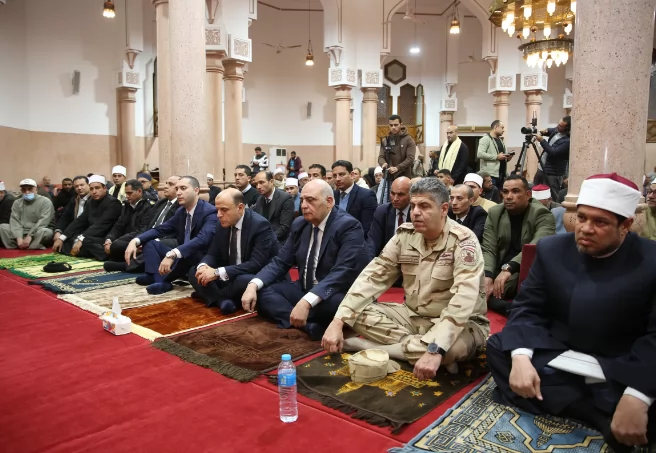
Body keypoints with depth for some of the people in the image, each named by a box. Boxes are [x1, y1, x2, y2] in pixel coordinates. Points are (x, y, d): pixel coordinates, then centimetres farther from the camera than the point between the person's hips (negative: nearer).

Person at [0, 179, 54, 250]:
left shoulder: (45, 201, -6)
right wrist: (19, 238, -20)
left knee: (45, 232, -35)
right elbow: (14, 221, -4)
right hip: (21, 233, 5)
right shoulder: (17, 203, 8)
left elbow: (43, 221, -17)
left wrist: (30, 236, -24)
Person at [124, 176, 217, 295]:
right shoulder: (180, 211, 7)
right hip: (182, 257, 8)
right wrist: (135, 241, -8)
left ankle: (164, 279, -14)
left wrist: (172, 255, -46)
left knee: (188, 253, -39)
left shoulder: (210, 212, -19)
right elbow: (160, 229, 10)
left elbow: (201, 240, -35)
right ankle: (159, 280, -20)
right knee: (150, 242, 2)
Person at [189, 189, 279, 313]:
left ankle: (210, 294, -12)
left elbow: (256, 264, -28)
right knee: (194, 271, -4)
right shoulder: (222, 223, 1)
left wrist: (218, 272, -31)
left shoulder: (260, 225, -21)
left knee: (243, 281, -39)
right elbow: (213, 253, 7)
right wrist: (203, 265, -18)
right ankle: (221, 299, -27)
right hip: (230, 277, 7)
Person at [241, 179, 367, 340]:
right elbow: (281, 261, 6)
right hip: (304, 291, 7)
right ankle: (311, 326, -27)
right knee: (261, 291, -13)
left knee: (334, 302, -41)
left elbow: (343, 272, -28)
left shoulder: (349, 227, -16)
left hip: (335, 296, -7)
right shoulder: (299, 224, 5)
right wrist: (253, 285, -14)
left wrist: (307, 302, -39)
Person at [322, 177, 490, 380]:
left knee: (455, 346, -39)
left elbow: (463, 300, -33)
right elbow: (372, 277, -8)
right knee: (357, 312, -13)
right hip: (413, 316, 4)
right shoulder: (405, 235, -4)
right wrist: (338, 321, -20)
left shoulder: (463, 242, -20)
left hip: (458, 325, -4)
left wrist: (435, 350, -45)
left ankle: (365, 345, -22)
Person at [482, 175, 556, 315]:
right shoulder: (494, 213, 5)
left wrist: (508, 268, -43)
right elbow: (488, 249, -2)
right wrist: (487, 276, -23)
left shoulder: (542, 215, -9)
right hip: (499, 271, 6)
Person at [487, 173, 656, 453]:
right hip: (556, 358, 4)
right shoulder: (551, 249, -3)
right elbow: (527, 307, -5)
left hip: (621, 372, -4)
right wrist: (520, 357, -24)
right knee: (498, 348, -20)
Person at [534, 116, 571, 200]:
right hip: (541, 168, 9)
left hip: (552, 174, -9)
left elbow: (553, 152, -27)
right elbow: (550, 130, 25)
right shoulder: (556, 130, 3)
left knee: (552, 199, -4)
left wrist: (541, 140, -23)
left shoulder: (568, 141, -22)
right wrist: (544, 131, 2)